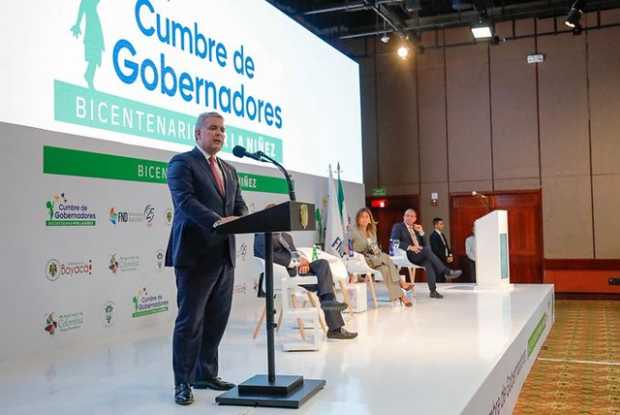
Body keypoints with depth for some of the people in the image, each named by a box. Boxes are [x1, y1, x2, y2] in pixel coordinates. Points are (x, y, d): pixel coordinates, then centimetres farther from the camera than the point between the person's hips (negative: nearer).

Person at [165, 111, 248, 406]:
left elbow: (239, 204, 14)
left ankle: (206, 375, 24)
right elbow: (185, 201, -17)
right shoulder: (182, 163, -3)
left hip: (224, 255, 7)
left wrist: (242, 220, -10)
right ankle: (183, 383, 9)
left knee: (217, 320, 12)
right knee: (190, 320, -1)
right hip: (196, 255, -7)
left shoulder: (229, 170, 20)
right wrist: (217, 220, -31)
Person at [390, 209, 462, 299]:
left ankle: (433, 290, -34)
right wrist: (410, 247, -21)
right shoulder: (398, 227, 7)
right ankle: (447, 272, -29)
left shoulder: (415, 229, 25)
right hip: (406, 255, -5)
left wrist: (421, 232, 7)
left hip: (419, 255, 5)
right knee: (427, 250, -30)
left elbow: (424, 245, 20)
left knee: (428, 262, -29)